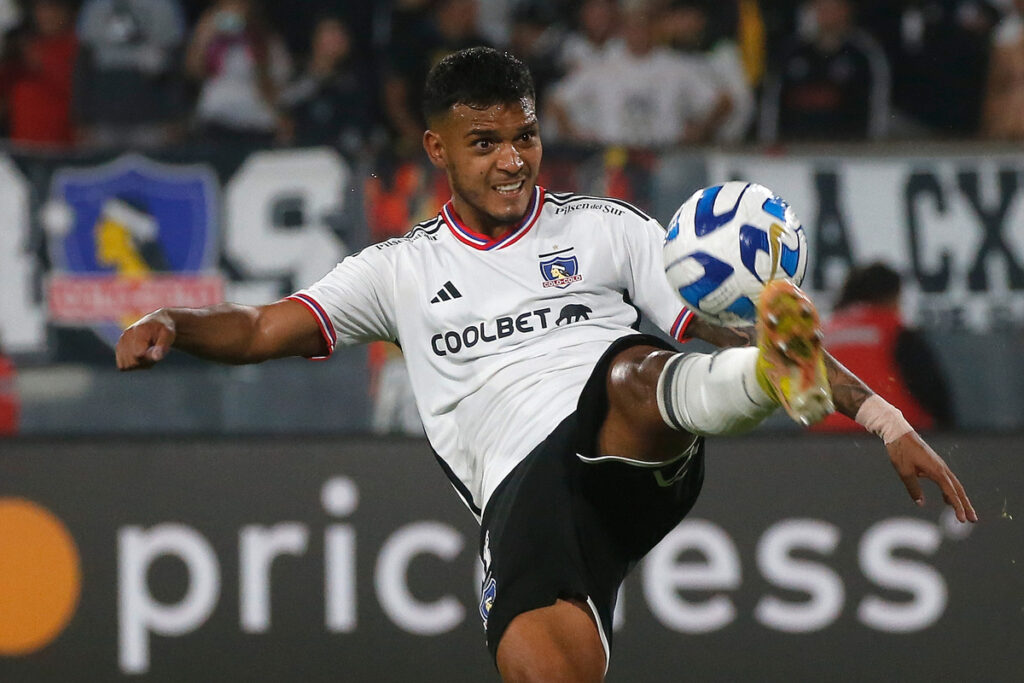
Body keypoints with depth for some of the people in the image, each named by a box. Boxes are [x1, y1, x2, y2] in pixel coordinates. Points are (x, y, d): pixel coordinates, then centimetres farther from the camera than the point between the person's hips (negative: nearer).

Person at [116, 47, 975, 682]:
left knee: (634, 371, -37)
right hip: (522, 483, 0)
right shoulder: (400, 269, 21)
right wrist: (171, 325, -6)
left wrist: (886, 421, 7)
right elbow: (261, 330, 17)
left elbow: (723, 322, 14)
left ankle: (778, 378, -67)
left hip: (638, 453, 0)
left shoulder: (606, 229, 19)